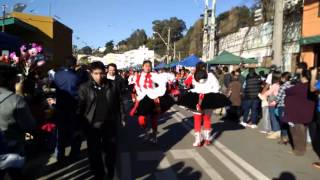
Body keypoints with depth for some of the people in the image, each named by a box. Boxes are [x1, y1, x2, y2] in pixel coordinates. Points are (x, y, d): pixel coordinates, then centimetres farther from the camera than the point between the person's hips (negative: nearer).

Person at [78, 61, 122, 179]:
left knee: (111, 150, 18)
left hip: (110, 124, 1)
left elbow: (118, 104, 3)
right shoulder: (84, 88, -6)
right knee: (94, 153, 10)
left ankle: (110, 170, 45)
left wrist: (119, 119, 5)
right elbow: (80, 107, -3)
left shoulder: (112, 85, -3)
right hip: (92, 126, -1)